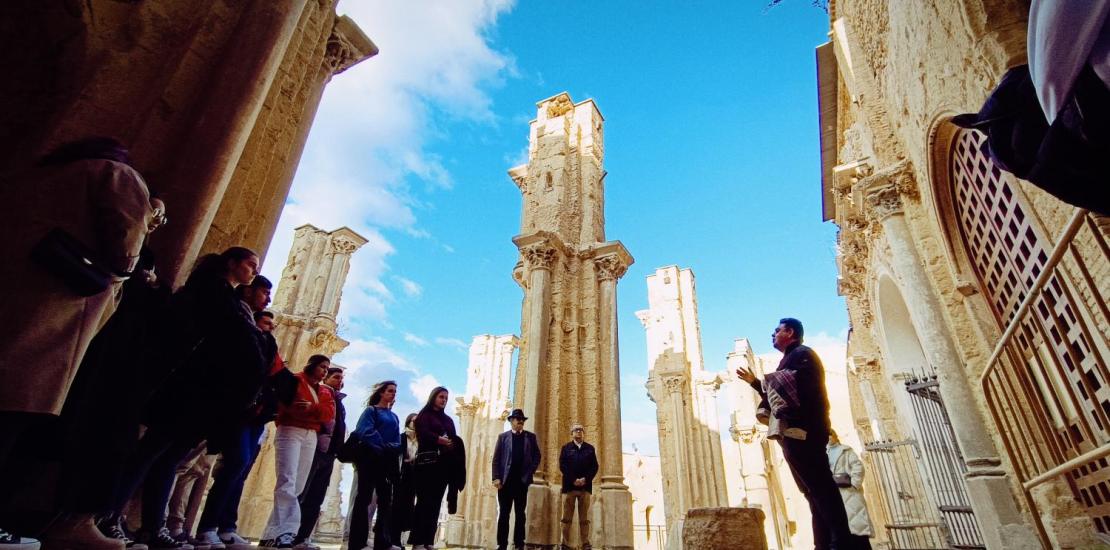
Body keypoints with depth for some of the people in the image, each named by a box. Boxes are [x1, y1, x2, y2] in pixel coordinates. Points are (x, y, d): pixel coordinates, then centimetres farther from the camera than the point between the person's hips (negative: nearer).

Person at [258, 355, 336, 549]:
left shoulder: (325, 392, 21)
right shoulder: (294, 380, 6)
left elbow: (329, 413, 5)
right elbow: (283, 403, -8)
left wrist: (311, 408, -15)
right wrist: (315, 412, -12)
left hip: (311, 437, 6)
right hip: (290, 432, -6)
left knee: (297, 486, 2)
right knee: (287, 482, -17)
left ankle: (271, 534, 8)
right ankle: (286, 532, -24)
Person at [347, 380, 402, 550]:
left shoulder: (394, 417, 19)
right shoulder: (371, 410, 1)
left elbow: (397, 441, 14)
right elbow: (364, 431, -15)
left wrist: (392, 450, -7)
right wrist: (382, 447, -19)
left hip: (386, 462, 7)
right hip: (370, 458, -7)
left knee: (385, 499, 6)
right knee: (364, 498, -4)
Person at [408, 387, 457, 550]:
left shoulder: (448, 419, 22)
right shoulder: (424, 415, 5)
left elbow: (455, 440, 12)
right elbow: (423, 434, -13)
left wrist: (452, 446, -10)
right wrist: (441, 440, -19)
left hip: (443, 464, 5)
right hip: (427, 462, -5)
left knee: (436, 503, 3)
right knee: (425, 501, -8)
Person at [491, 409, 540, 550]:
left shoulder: (530, 437, 7)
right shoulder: (503, 437, 5)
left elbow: (537, 457, 6)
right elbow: (496, 459, 1)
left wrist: (529, 473, -6)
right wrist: (496, 477, -9)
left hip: (522, 480, 1)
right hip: (505, 480, 0)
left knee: (520, 514, 6)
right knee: (503, 513, 3)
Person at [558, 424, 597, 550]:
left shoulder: (590, 448, 12)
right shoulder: (566, 448, 9)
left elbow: (594, 467, 4)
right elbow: (562, 466, -2)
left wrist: (585, 479, -11)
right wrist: (573, 480, -13)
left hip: (585, 487, 1)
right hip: (569, 486, -1)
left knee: (584, 518, 2)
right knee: (567, 518, 1)